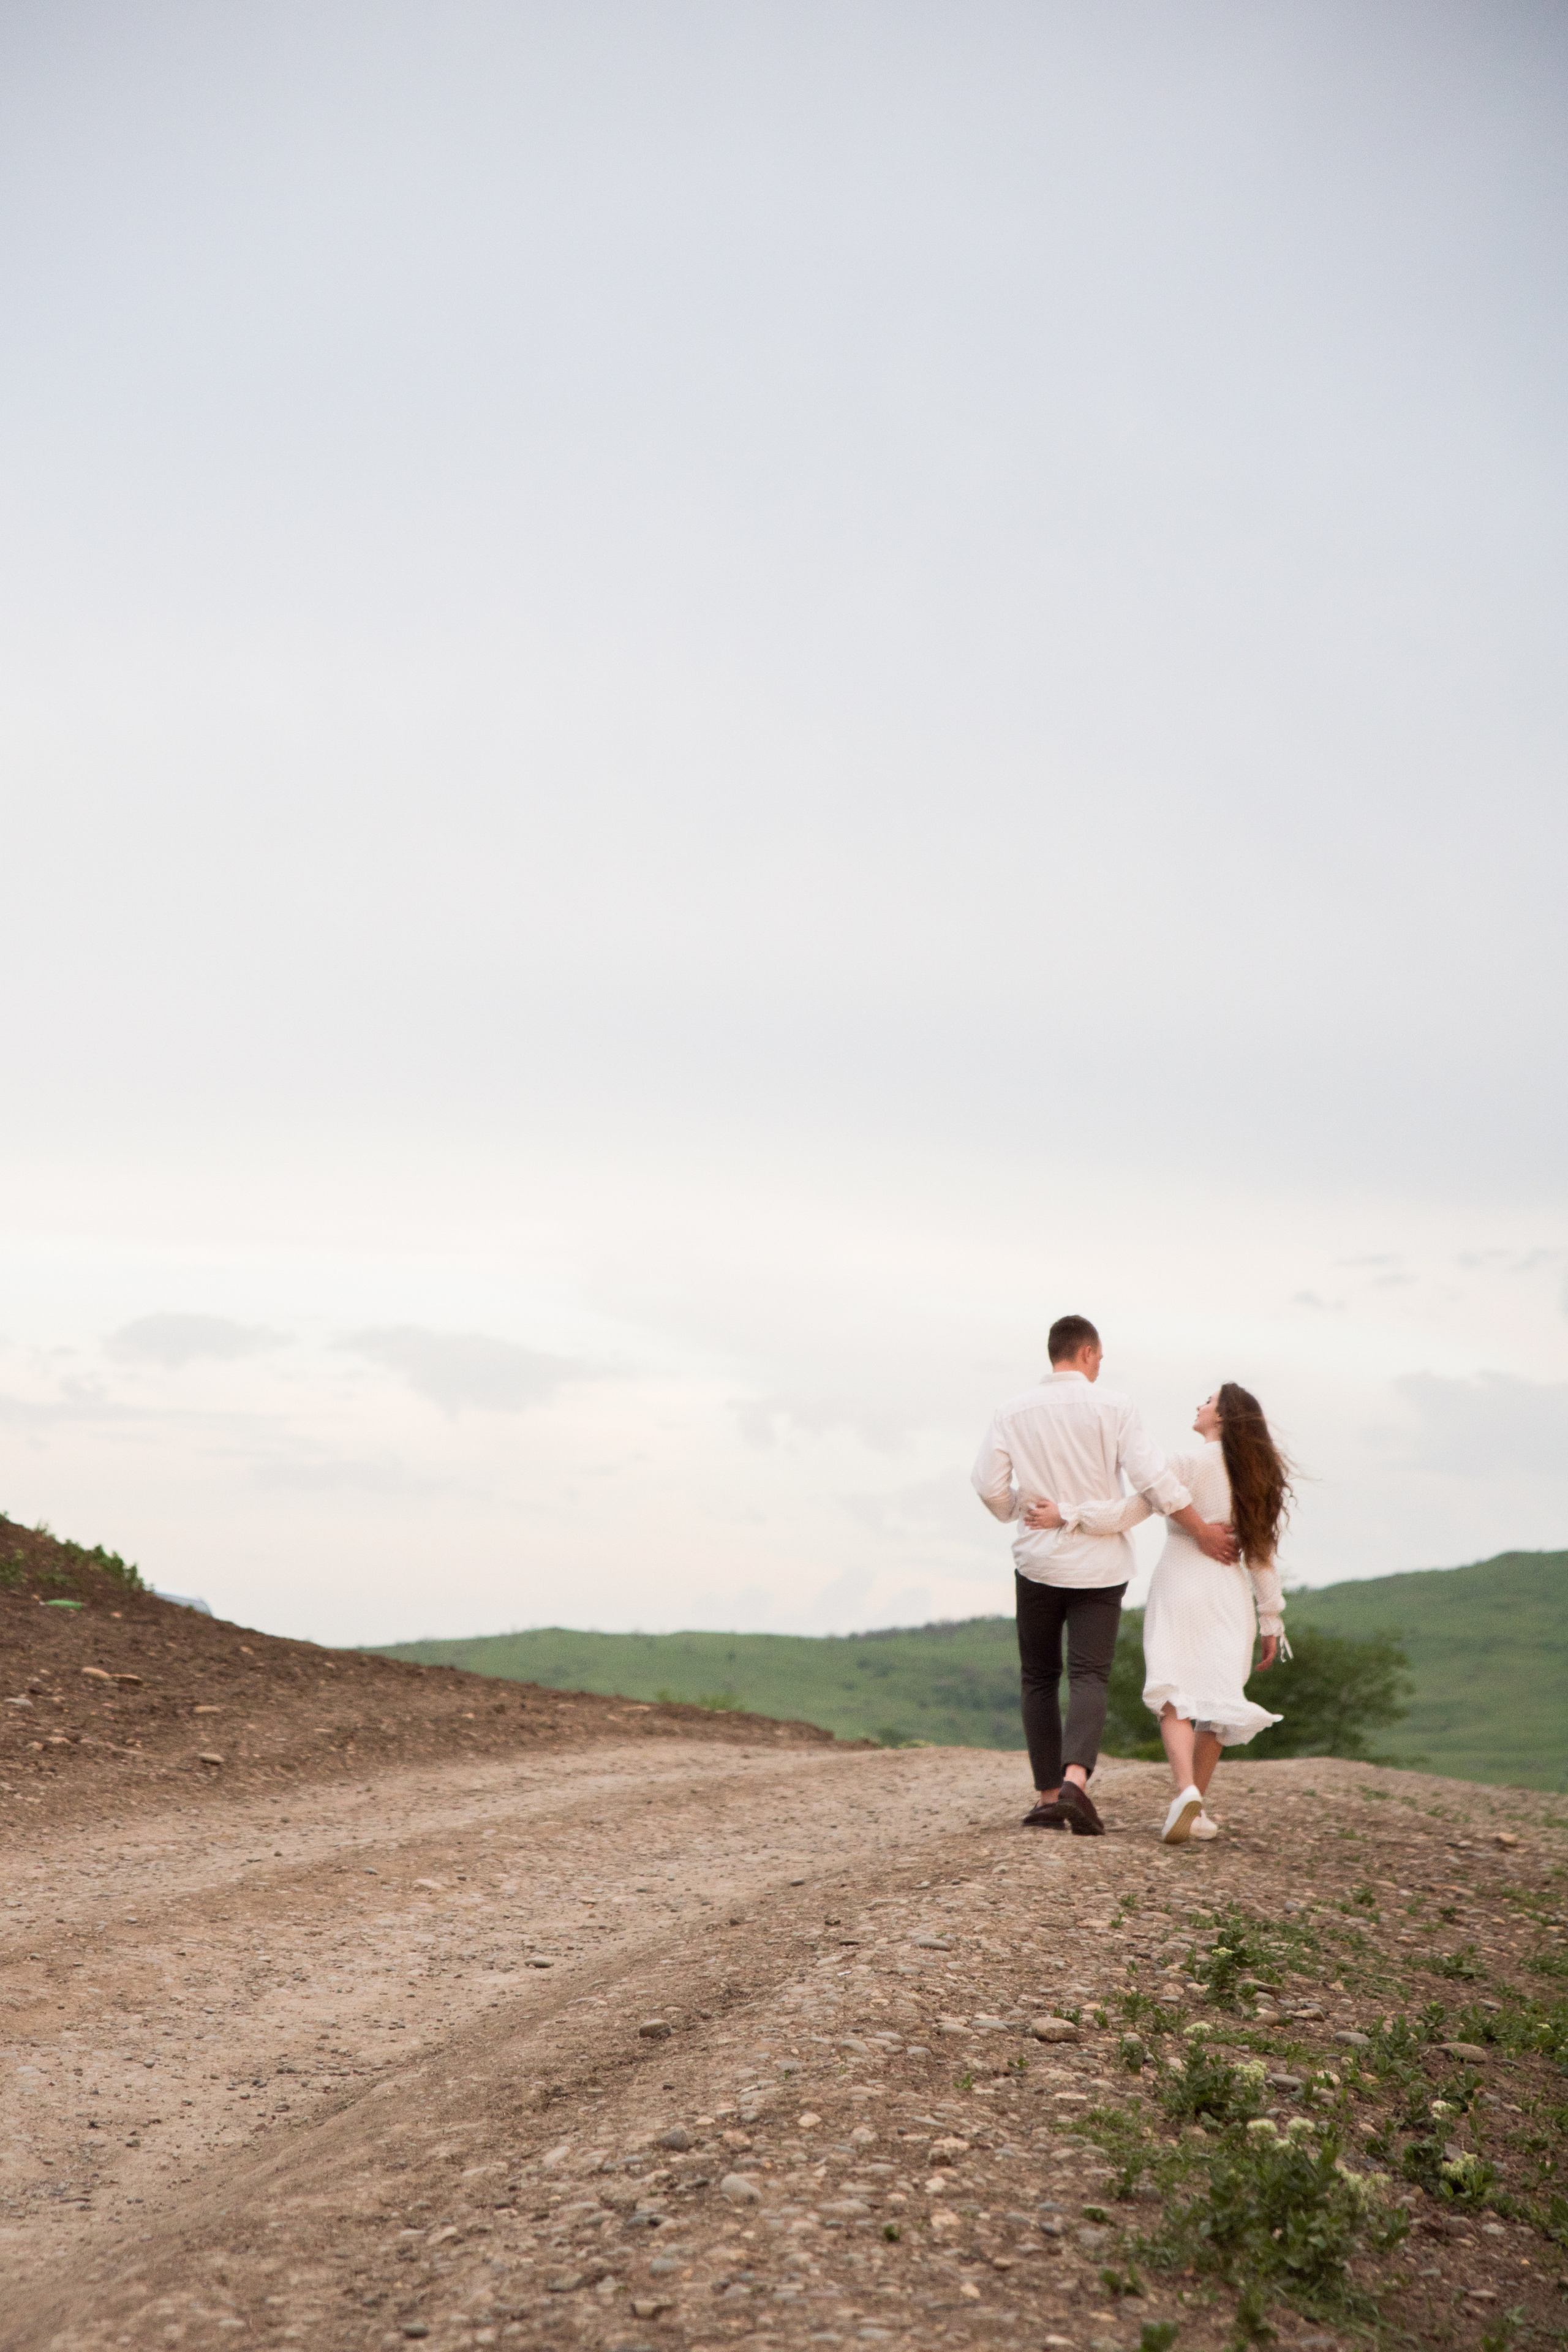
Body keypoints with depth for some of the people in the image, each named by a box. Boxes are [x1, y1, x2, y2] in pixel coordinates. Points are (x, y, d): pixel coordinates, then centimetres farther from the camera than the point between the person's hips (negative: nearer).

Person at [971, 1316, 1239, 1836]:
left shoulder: (1012, 1412, 1)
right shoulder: (1112, 1405, -5)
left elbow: (989, 1486, -3)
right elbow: (1151, 1475, -10)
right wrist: (1202, 1530, -2)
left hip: (1038, 1560, 2)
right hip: (1099, 1564, -2)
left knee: (1039, 1679, 12)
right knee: (1089, 1676, -3)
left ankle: (1048, 1796, 10)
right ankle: (1075, 1779, -25)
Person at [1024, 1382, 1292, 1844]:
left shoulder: (1187, 1465, -9)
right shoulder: (1259, 1476, 7)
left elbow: (1128, 1513, -14)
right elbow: (1263, 1555, 8)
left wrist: (1064, 1515, -9)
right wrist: (1271, 1620, 12)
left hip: (1181, 1583, -4)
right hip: (1230, 1593, 4)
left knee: (1174, 1694, -3)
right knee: (1215, 1697, 12)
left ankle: (1187, 1793, -24)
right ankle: (1198, 1806, 16)